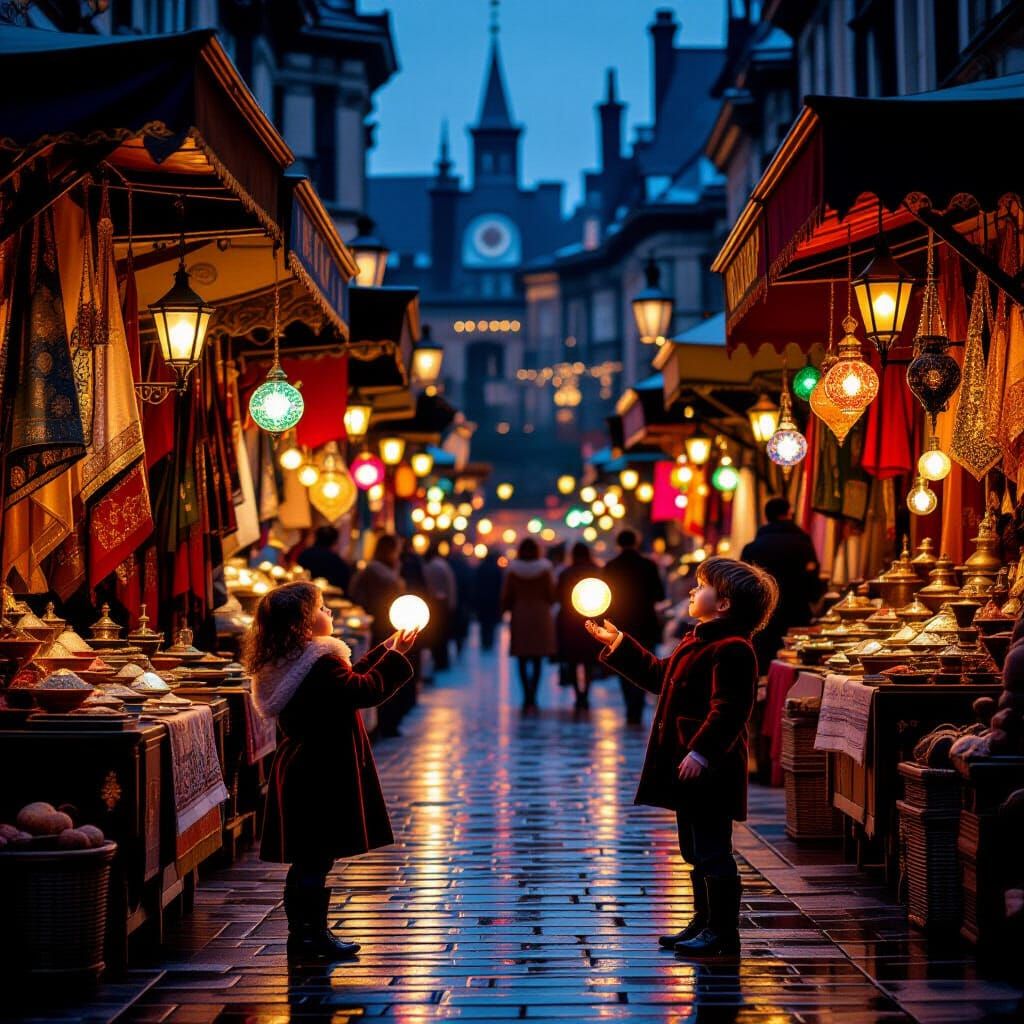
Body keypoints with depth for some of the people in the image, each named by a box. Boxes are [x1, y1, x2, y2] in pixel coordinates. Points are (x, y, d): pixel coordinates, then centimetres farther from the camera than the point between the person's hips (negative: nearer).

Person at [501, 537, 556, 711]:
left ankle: (527, 696, -2)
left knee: (522, 660, 6)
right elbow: (551, 596, -2)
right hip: (540, 616, 0)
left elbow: (506, 597, 0)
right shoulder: (544, 571, -5)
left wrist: (507, 609, 19)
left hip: (519, 617, 0)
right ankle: (533, 696, -6)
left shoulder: (513, 572, -3)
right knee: (537, 660, 4)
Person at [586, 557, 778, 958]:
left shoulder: (731, 651, -18)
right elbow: (657, 675, 31)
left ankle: (723, 933, 0)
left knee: (711, 852, -5)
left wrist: (701, 752, -32)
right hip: (686, 766, 11)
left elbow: (728, 710, -26)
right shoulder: (697, 643, 17)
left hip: (707, 772, -11)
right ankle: (704, 923, 27)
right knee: (696, 851, 17)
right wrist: (618, 643, 32)